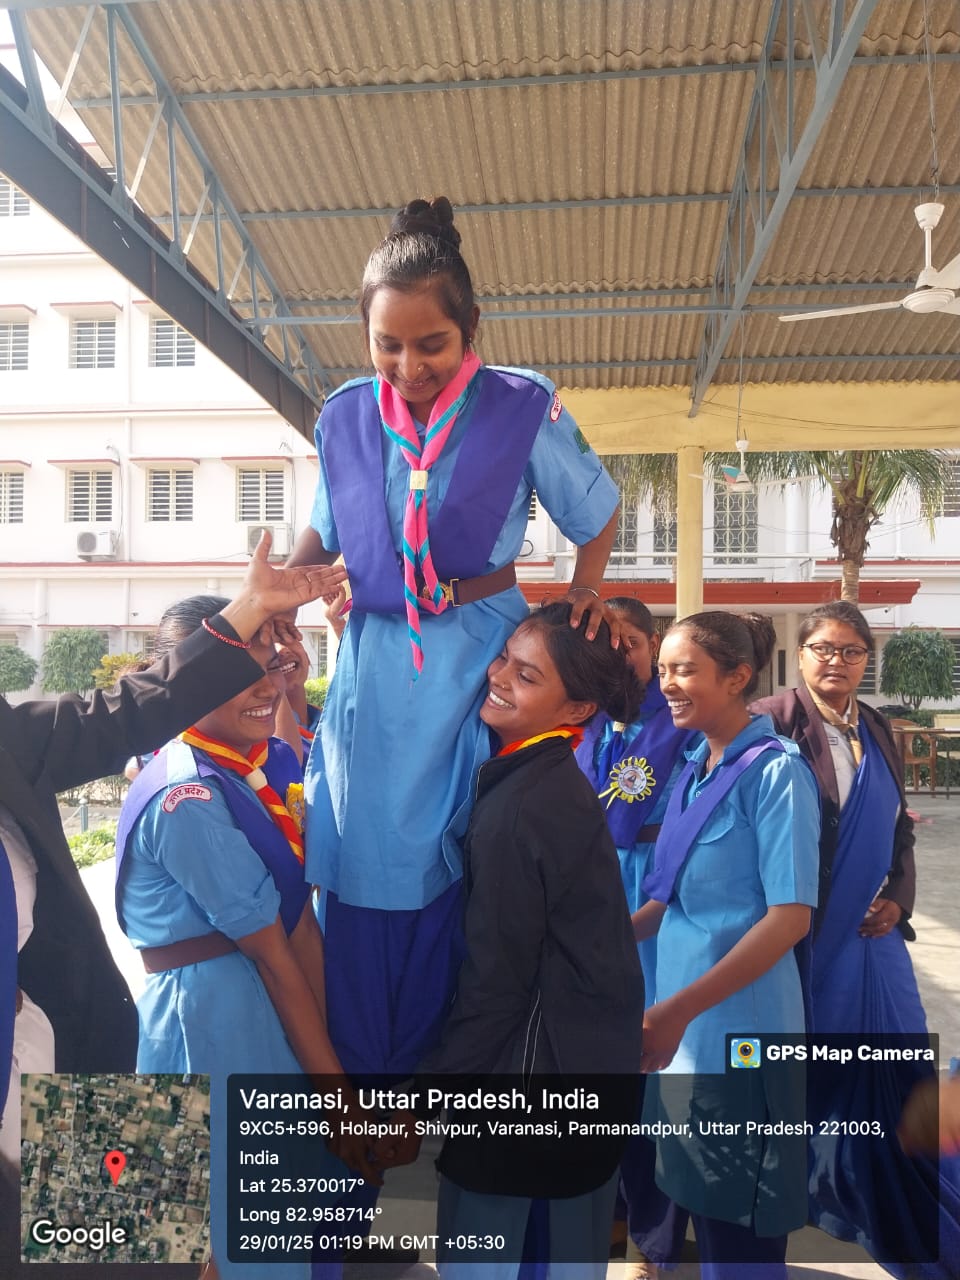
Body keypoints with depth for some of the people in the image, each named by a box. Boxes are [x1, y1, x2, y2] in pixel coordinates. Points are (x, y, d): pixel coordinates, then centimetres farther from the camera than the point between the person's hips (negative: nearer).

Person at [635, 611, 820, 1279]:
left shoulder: (775, 770, -15)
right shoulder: (696, 769, 7)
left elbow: (791, 915, -20)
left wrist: (680, 1008, -23)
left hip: (739, 1029, -7)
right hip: (685, 1023, 7)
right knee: (700, 1204, 20)